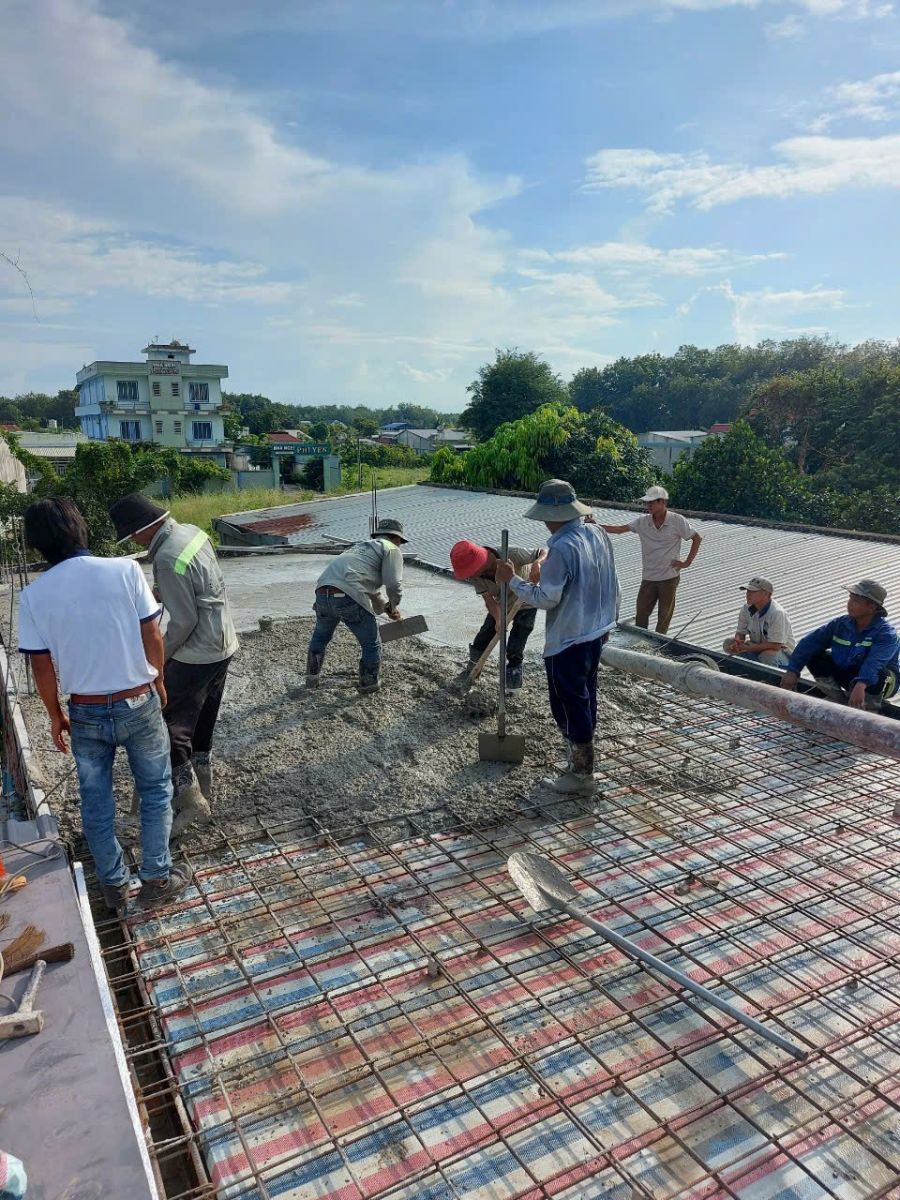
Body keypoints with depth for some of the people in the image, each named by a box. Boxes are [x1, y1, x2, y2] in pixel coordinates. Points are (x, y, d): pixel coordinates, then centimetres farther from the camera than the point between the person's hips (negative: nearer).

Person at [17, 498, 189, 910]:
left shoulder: (33, 595, -8)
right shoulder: (124, 570, -13)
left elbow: (41, 665, -2)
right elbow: (152, 636, -8)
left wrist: (55, 716, 12)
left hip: (86, 713, 2)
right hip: (138, 704, -1)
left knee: (96, 802, 19)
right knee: (155, 792, 17)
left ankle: (114, 884, 32)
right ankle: (157, 878, 26)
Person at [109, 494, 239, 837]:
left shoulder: (167, 560, -26)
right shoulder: (191, 531, 2)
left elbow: (184, 621, -22)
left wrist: (160, 655, -7)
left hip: (196, 654, -10)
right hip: (223, 645, 10)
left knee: (172, 726, 0)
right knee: (203, 723, 20)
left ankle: (190, 800, 4)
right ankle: (202, 790, 34)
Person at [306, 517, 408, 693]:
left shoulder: (362, 546, 35)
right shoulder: (391, 550, 10)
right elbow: (394, 585, -5)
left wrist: (387, 608, 45)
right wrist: (394, 606, 14)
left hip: (322, 591, 8)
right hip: (349, 597, -7)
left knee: (321, 636, 30)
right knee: (371, 644, 12)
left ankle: (312, 678, 40)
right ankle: (369, 684, 24)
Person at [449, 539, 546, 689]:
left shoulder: (512, 554, -39)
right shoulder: (476, 576, -24)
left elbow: (545, 553, -33)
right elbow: (489, 599, -21)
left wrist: (536, 564, -57)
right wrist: (498, 620, -40)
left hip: (525, 605, -4)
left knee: (514, 651, -7)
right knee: (481, 641, 9)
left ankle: (514, 682, 17)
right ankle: (472, 671, 35)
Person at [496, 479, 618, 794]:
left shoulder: (561, 548, -25)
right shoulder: (598, 534, 2)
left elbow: (546, 598, -24)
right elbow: (612, 586, 11)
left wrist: (512, 581, -13)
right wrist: (607, 621, 23)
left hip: (567, 641, -9)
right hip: (595, 633, 9)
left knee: (569, 705, 5)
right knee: (586, 699, 20)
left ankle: (581, 773, 17)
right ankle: (582, 760, 35)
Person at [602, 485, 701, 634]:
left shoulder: (677, 521, -9)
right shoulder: (643, 521, -1)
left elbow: (697, 538, -1)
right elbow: (620, 529, -8)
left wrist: (687, 562, -6)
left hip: (669, 577, -3)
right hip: (648, 577, 3)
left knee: (664, 616, 8)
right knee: (640, 615, 5)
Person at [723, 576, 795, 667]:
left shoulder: (777, 613, -26)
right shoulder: (747, 609, -6)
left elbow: (775, 646, -28)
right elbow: (740, 633, 4)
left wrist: (747, 648, -29)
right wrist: (737, 642, -22)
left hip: (781, 651, -7)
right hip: (757, 646, 7)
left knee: (767, 655, -41)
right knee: (728, 643, -13)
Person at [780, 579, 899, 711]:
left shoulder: (886, 633, -25)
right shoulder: (840, 624, -9)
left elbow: (874, 662, -43)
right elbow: (810, 642, -14)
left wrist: (860, 686, -61)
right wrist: (792, 671, -25)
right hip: (844, 672, 5)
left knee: (875, 676, -38)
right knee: (814, 656, -11)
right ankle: (838, 699, 4)